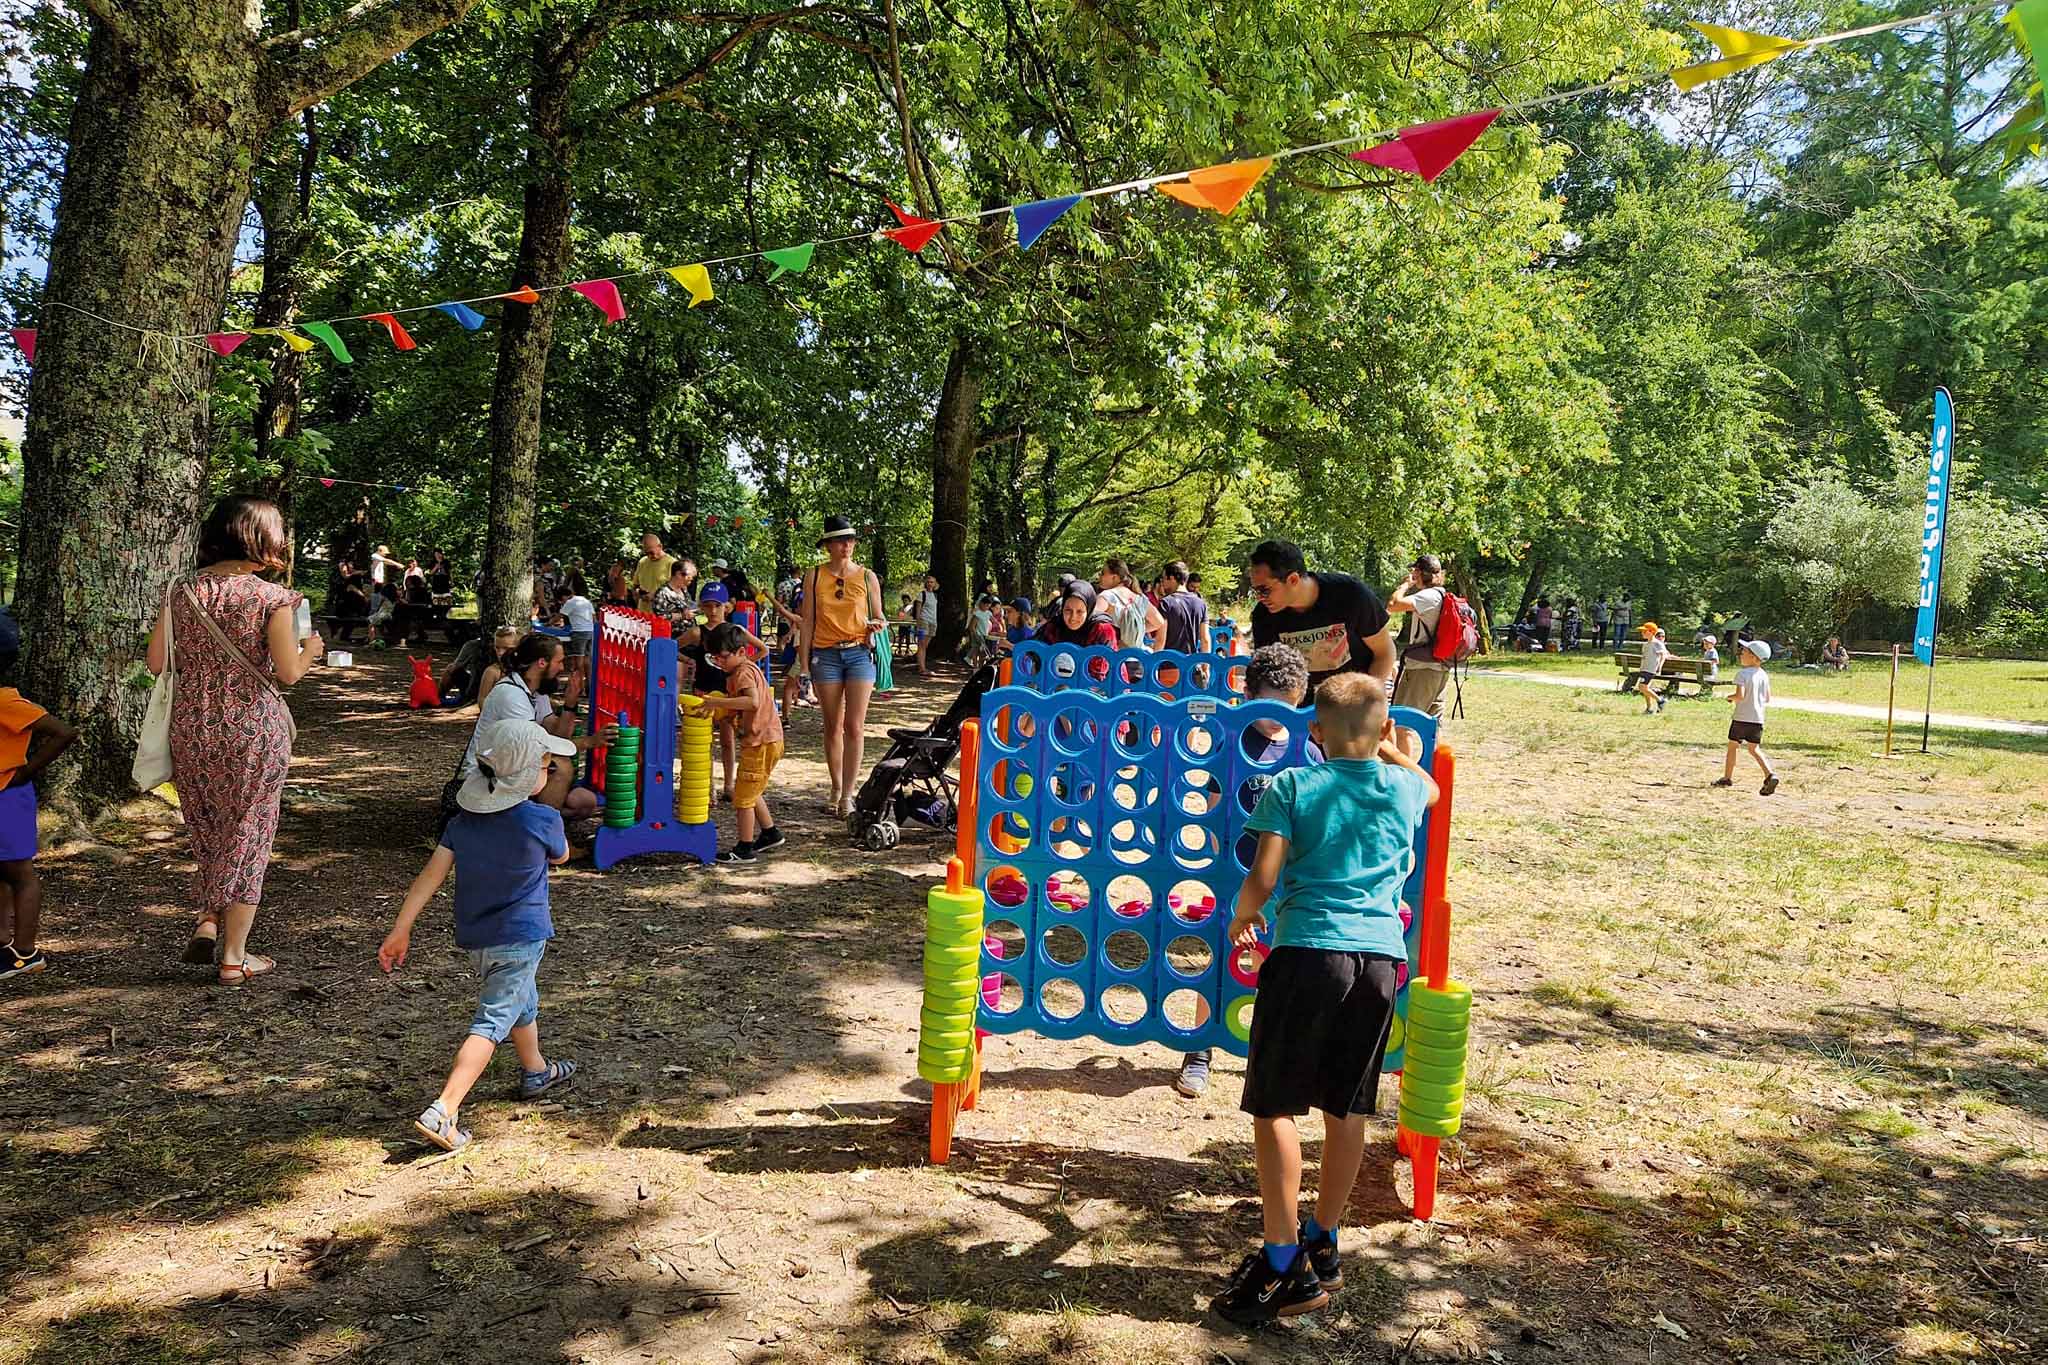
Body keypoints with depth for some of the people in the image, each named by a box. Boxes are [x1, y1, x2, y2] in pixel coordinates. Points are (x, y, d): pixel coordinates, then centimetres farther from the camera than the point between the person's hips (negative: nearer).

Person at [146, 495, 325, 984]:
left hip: (193, 726, 4)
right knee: (247, 834, 7)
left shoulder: (182, 591, 1)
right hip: (253, 729, -4)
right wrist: (311, 650, 7)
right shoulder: (270, 597, -11)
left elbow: (157, 662, 3)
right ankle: (234, 957, 13)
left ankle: (207, 923, 13)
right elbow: (288, 672, -13)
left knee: (208, 830, 24)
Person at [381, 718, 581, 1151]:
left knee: (522, 1002, 28)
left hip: (474, 937, 7)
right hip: (519, 938, -7)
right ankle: (442, 1111, -17)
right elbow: (560, 856, 6)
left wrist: (400, 930, -2)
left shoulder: (465, 819, 0)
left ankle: (536, 1071, 49)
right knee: (492, 1023, -6)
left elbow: (431, 875, -4)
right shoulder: (543, 820, -15)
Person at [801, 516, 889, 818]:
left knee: (855, 726, -7)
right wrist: (803, 662, 1)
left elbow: (879, 618, 14)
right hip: (826, 655, 1)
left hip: (860, 654, 0)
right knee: (833, 726, 6)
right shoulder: (814, 577, 5)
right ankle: (836, 789, 17)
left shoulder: (867, 577, 5)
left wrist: (878, 624, -10)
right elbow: (808, 621, 5)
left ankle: (848, 793, -6)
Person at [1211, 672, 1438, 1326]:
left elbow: (1261, 880, -8)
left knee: (1274, 1105, 2)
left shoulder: (1292, 787, -1)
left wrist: (1241, 920, 11)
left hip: (1308, 953, -4)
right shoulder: (1405, 788, 10)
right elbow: (1431, 786, 36)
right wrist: (1388, 751, 48)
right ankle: (1322, 1245, 28)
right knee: (1347, 1110, 15)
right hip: (1381, 956, 4)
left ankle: (1286, 1265, 1)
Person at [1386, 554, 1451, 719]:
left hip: (1422, 668, -10)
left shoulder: (1429, 596, -16)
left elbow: (1392, 605, -24)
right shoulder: (1442, 595, 15)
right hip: (1440, 669, 10)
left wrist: (1406, 584, -12)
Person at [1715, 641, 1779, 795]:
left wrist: (1730, 697, -3)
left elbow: (1740, 695, -23)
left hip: (1741, 718, -5)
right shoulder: (1764, 675, 6)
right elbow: (1767, 699, 10)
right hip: (1758, 718, 5)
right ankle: (1770, 774, -10)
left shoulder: (1742, 673, -13)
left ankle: (1727, 778, 16)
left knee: (1732, 746, 10)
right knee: (1754, 749, 10)